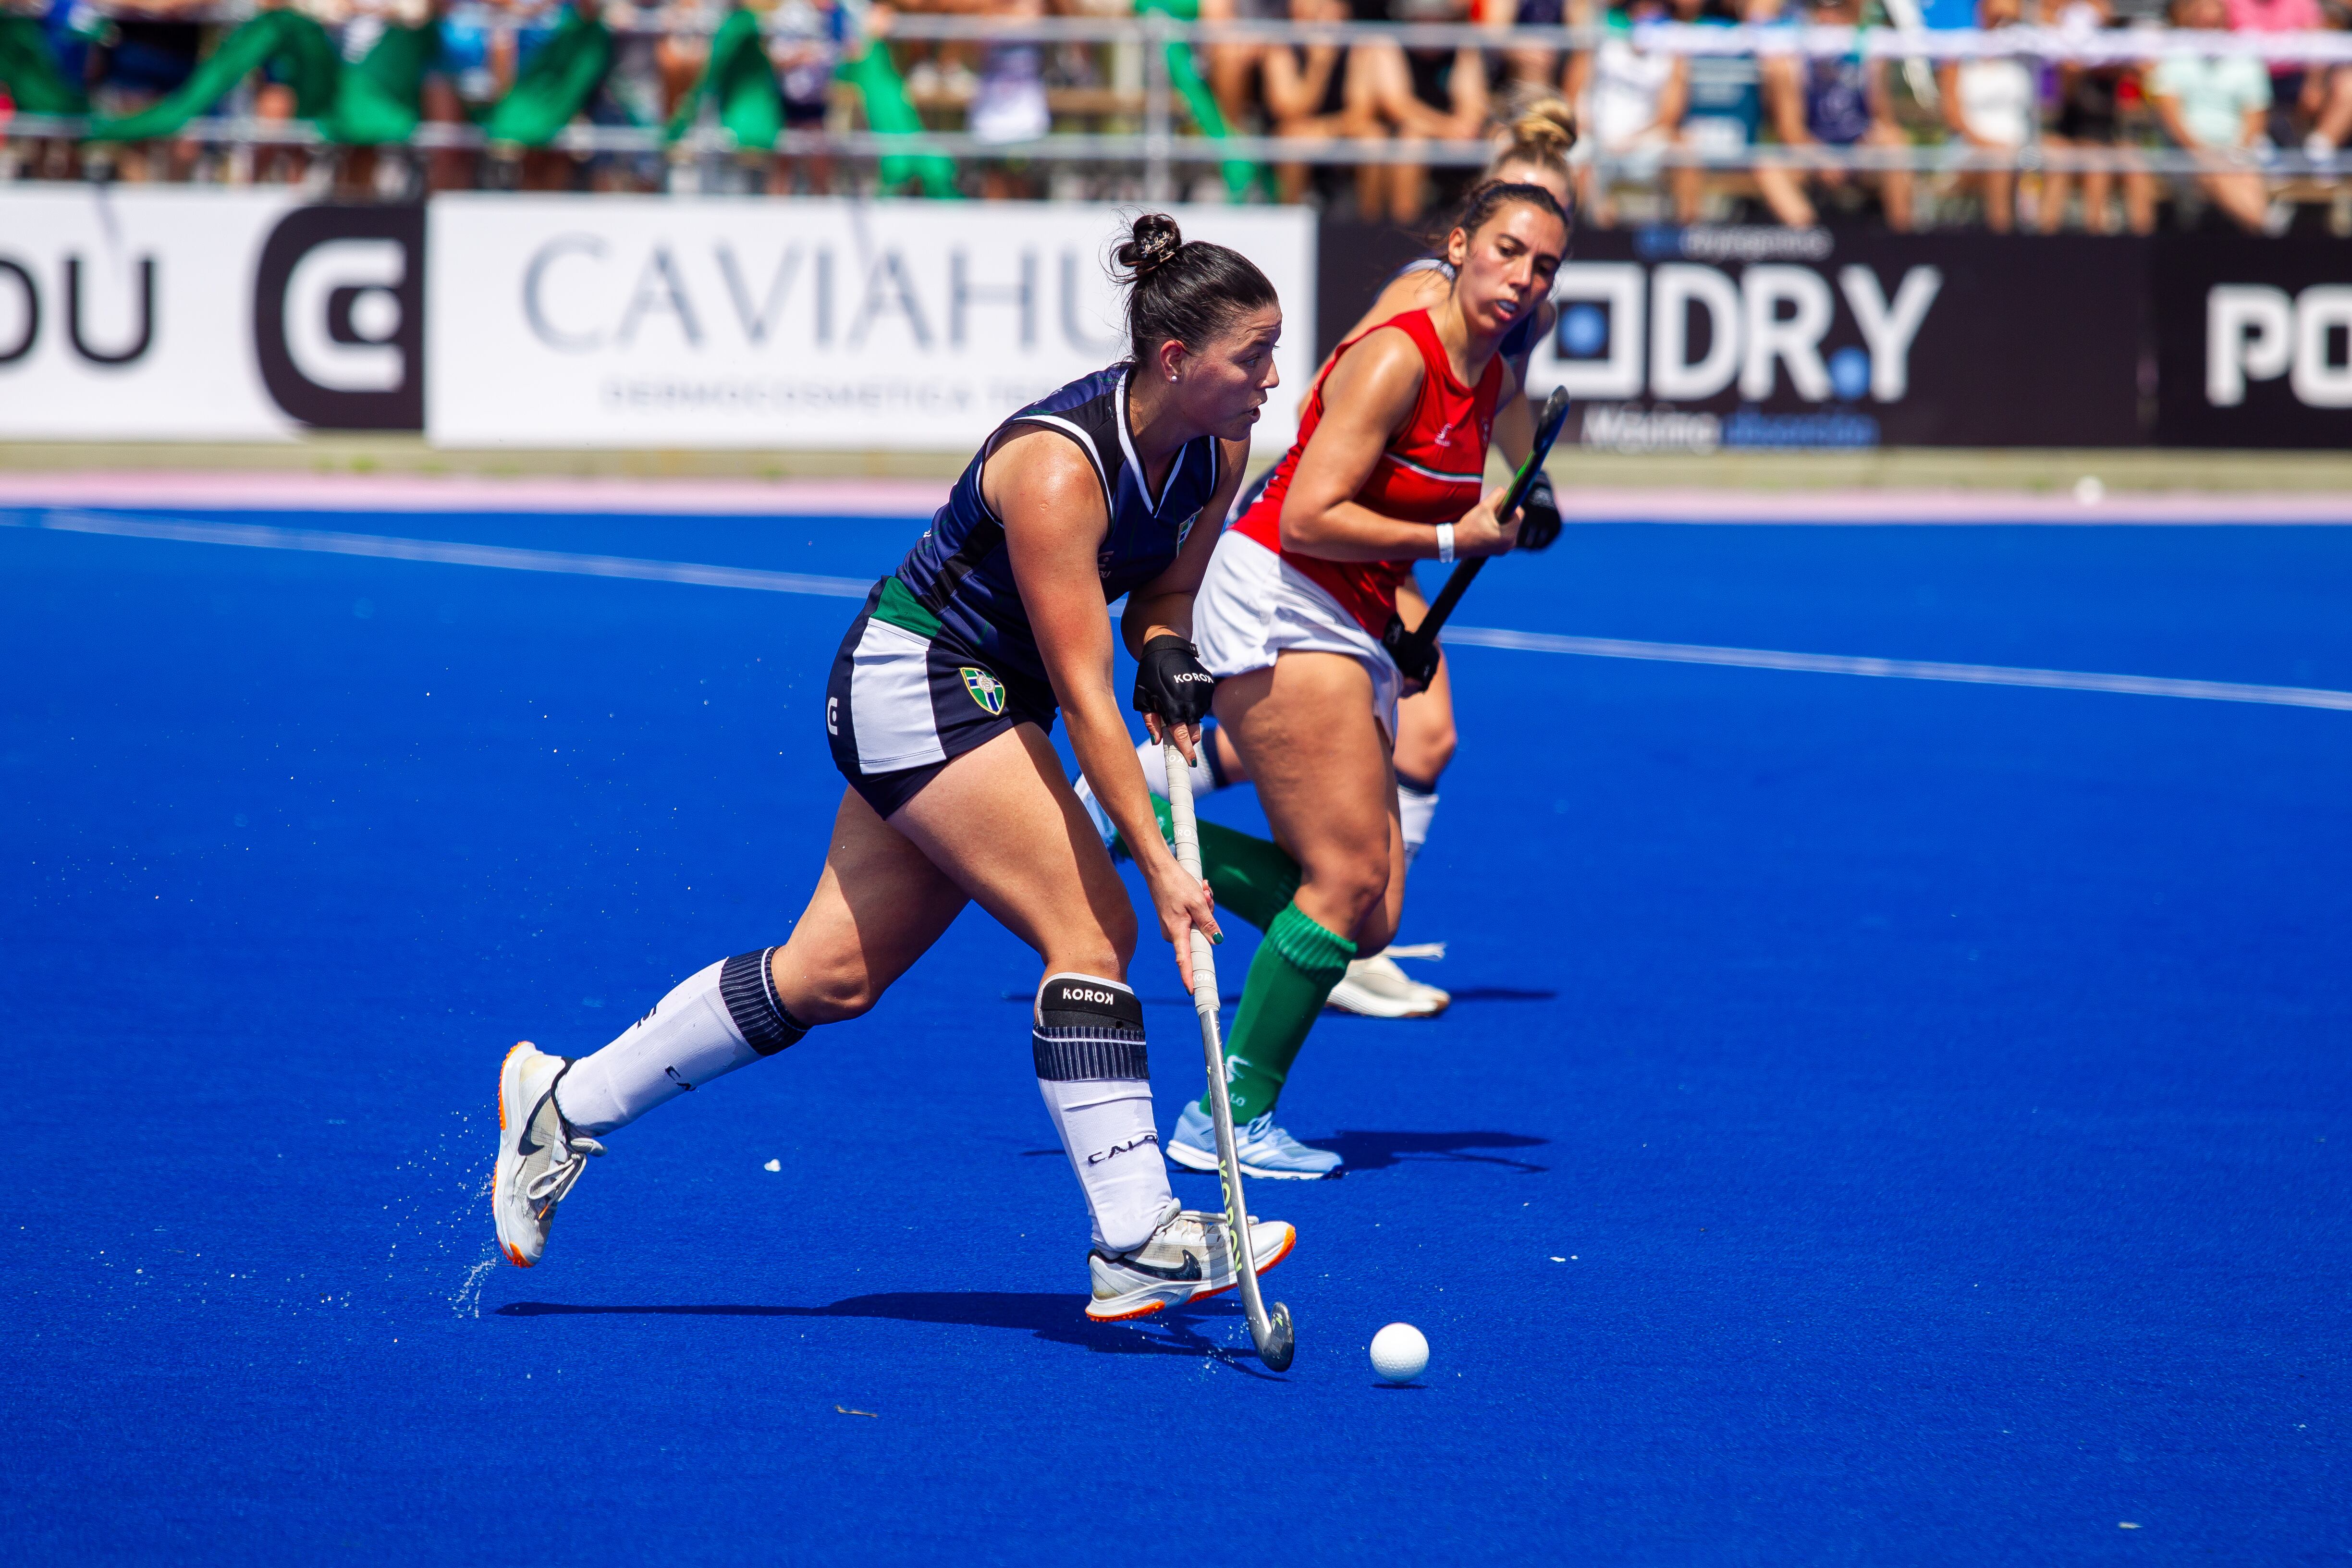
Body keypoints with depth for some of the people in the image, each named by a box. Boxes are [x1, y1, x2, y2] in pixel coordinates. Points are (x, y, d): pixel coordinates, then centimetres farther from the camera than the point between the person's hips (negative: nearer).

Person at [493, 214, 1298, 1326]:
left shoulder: (1218, 451, -4)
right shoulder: (1058, 463, -29)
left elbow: (1161, 591, 13)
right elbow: (1081, 690, -30)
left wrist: (1168, 654, -11)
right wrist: (1158, 865, -33)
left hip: (985, 705, 9)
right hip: (914, 681, -9)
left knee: (834, 976, 8)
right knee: (1093, 930, -19)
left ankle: (565, 1106, 20)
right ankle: (1136, 1245, -18)